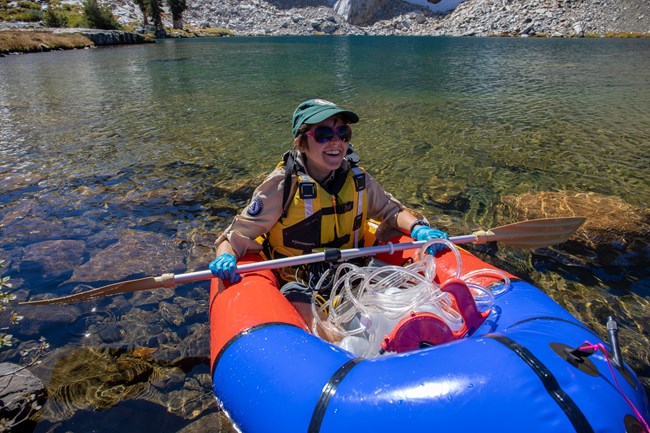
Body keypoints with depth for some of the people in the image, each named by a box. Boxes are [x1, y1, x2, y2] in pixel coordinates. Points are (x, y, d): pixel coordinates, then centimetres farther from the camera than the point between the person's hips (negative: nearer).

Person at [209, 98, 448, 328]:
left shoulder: (357, 179, 0)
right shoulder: (282, 186, -13)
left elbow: (390, 209, 13)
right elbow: (236, 236, -9)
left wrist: (417, 228, -8)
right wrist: (226, 258, -32)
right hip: (300, 286, -4)